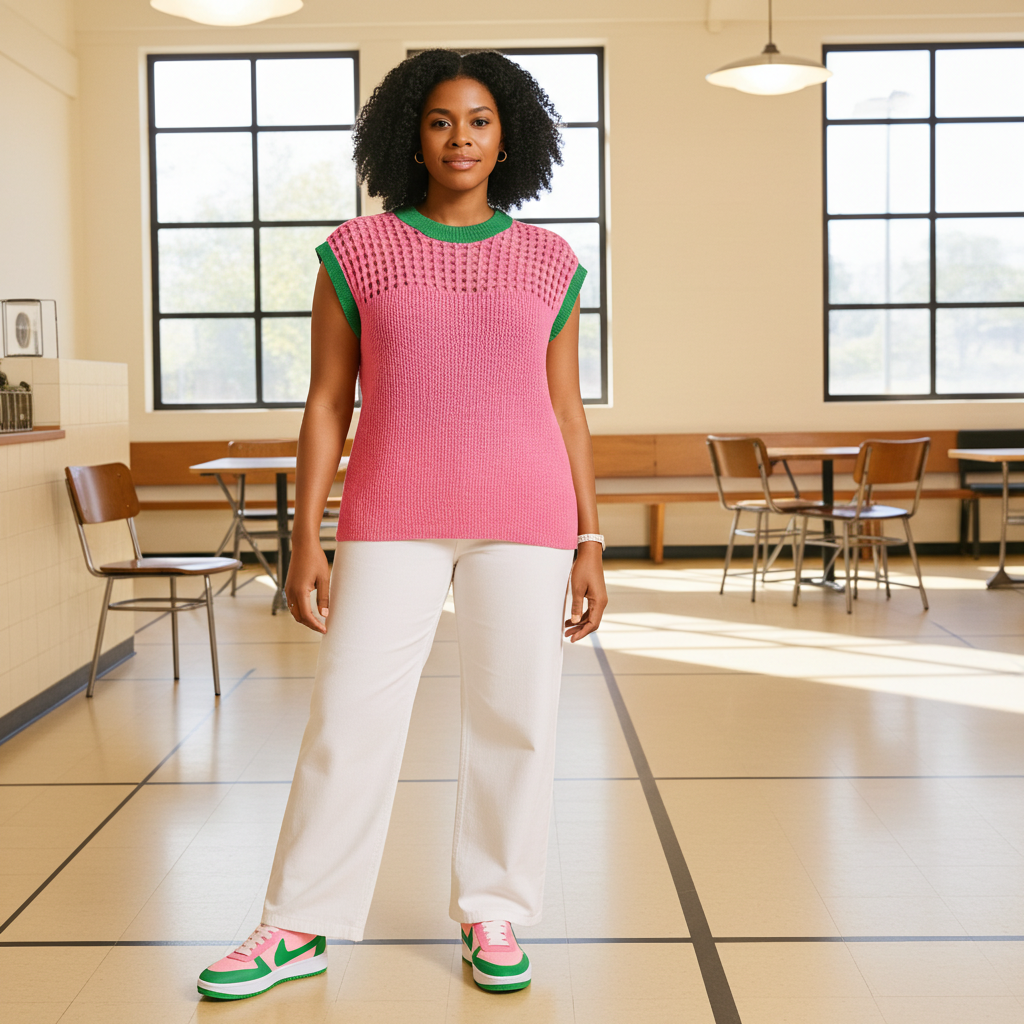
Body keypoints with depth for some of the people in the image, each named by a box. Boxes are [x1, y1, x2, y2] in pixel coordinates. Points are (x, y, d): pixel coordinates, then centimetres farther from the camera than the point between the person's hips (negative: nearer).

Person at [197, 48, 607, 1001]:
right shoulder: (357, 252, 3)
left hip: (523, 516, 1)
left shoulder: (547, 262, 7)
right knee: (349, 716, -2)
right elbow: (326, 404, 2)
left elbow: (566, 411, 8)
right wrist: (305, 539, -4)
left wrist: (590, 544, 3)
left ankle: (492, 914, 19)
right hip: (393, 520, -1)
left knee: (514, 716, 3)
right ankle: (299, 928, 11)